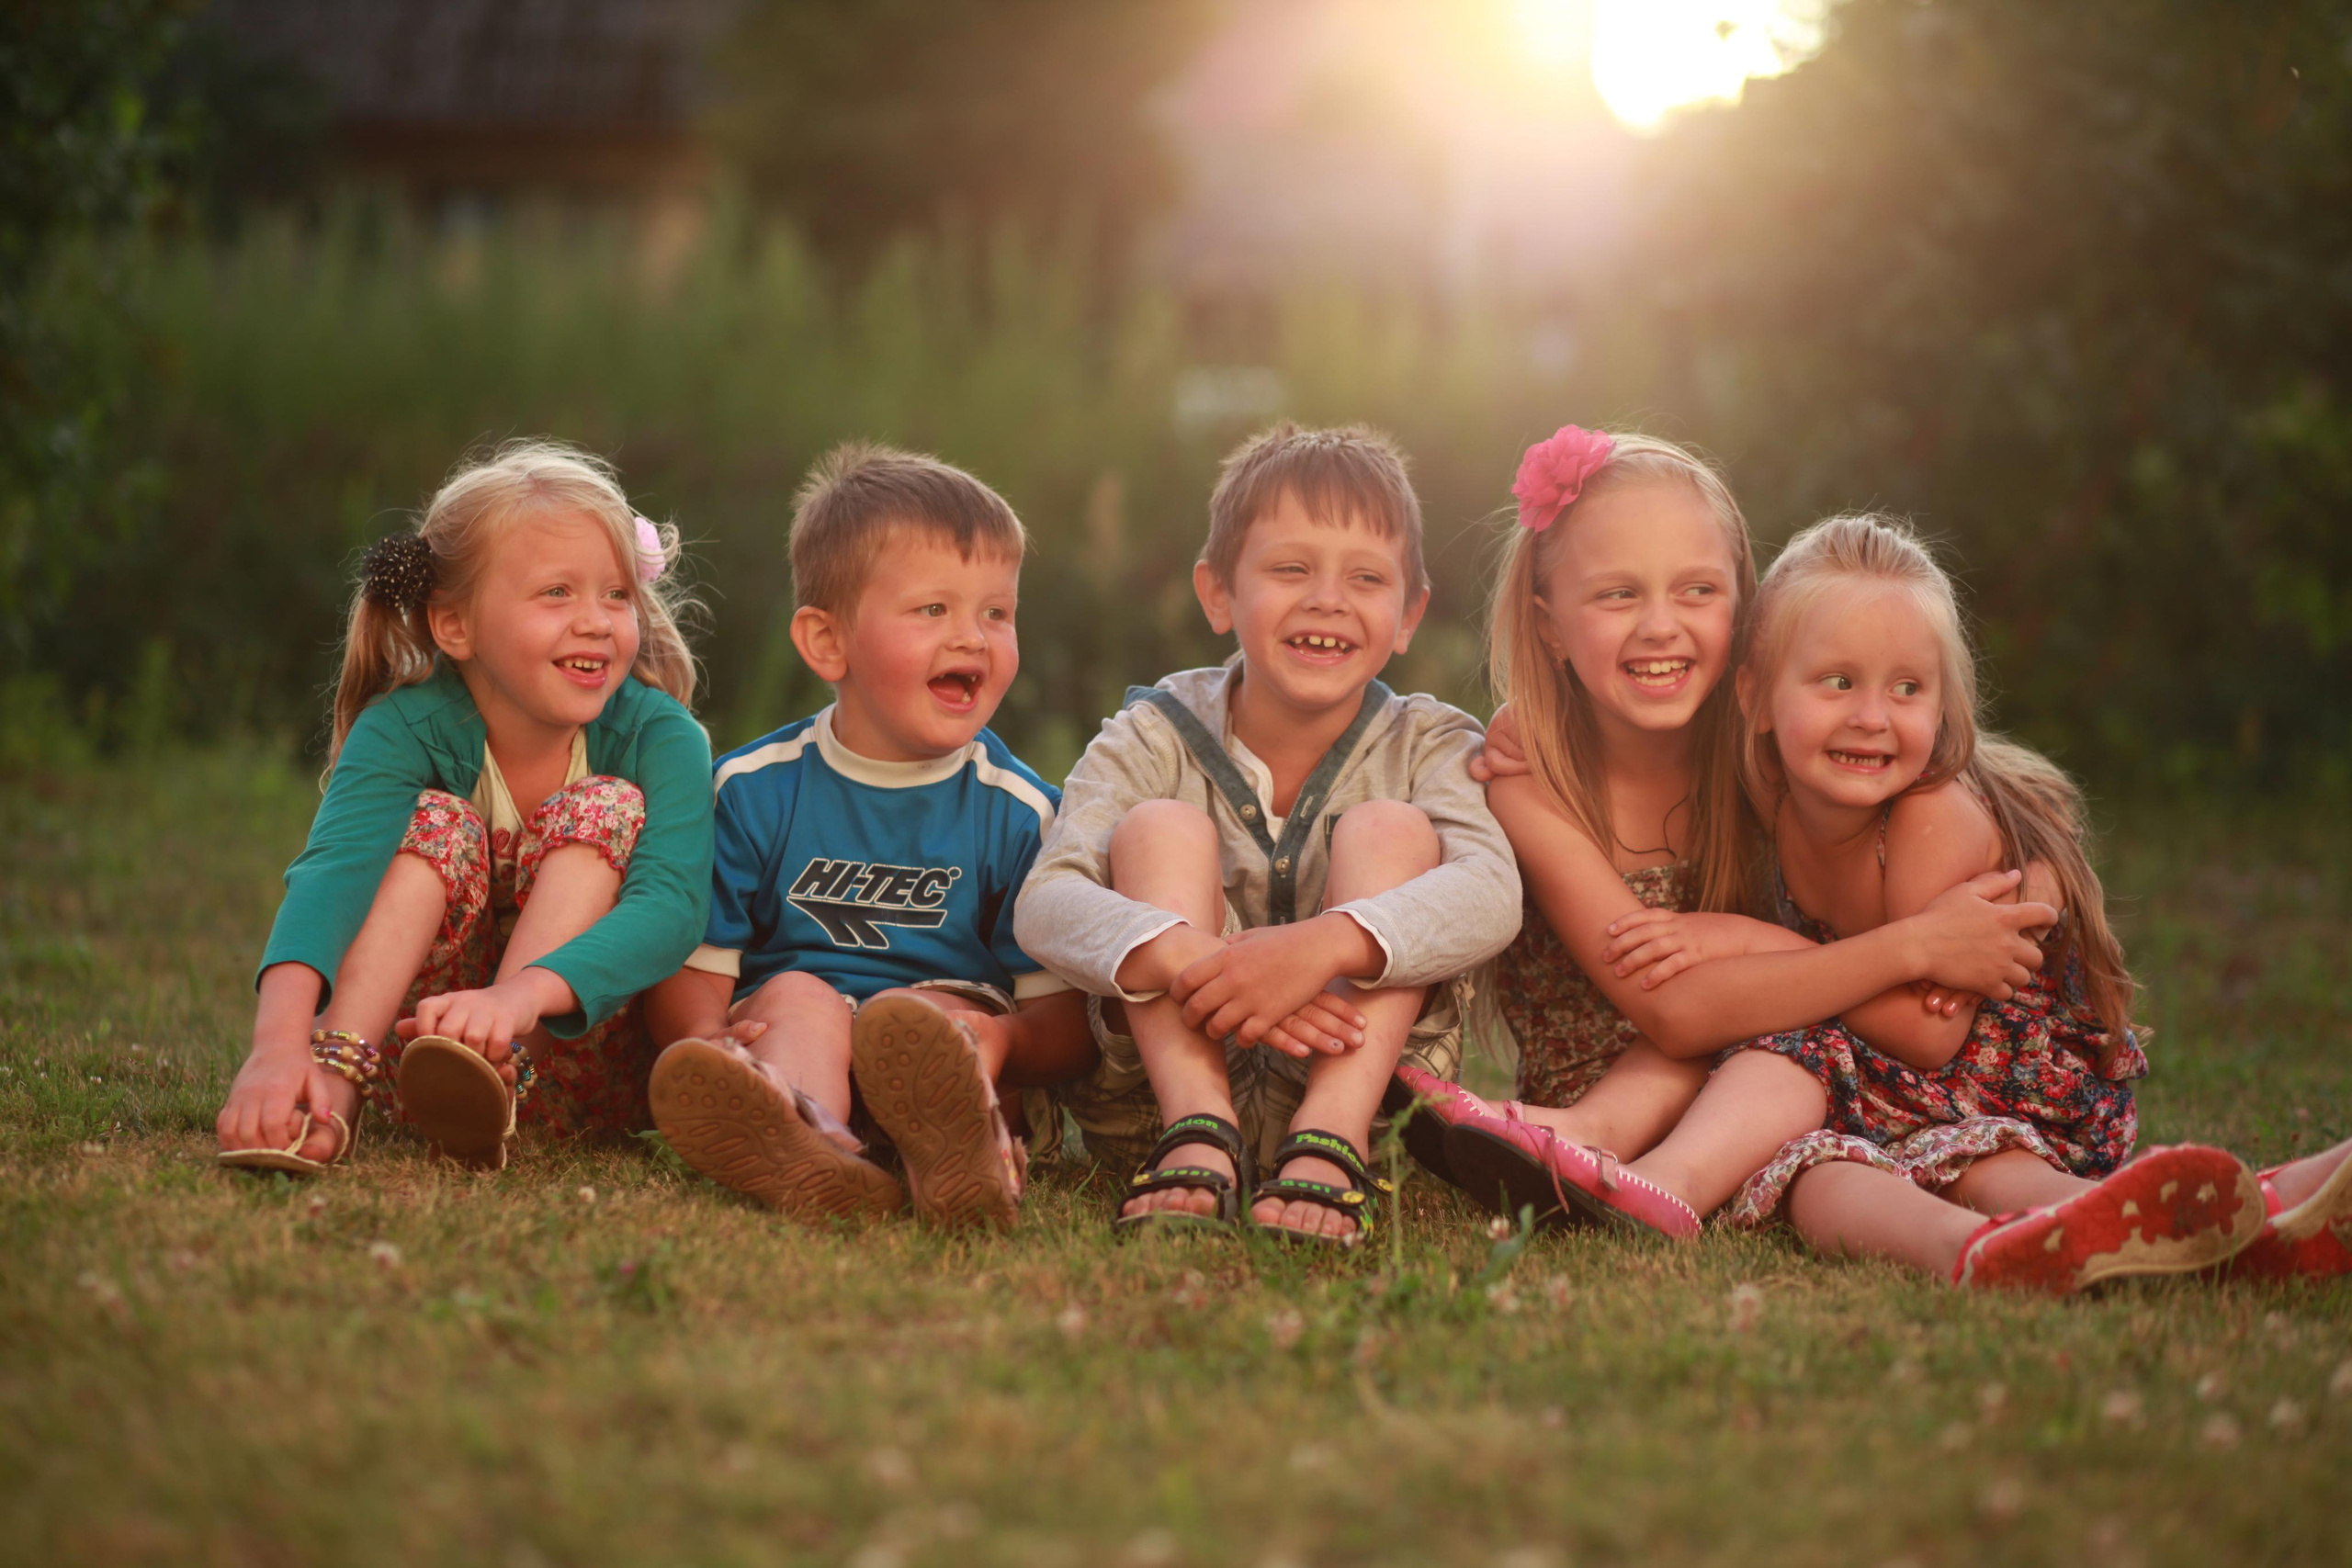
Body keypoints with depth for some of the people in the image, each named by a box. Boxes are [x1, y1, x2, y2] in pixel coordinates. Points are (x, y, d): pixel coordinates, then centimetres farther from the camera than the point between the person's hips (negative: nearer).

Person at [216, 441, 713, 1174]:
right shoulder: (405, 729, -15)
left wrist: (524, 992, -55)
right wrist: (281, 1041, -55)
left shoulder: (660, 736, -16)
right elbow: (333, 868, -34)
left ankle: (494, 1068, -41)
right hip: (405, 1044, 0)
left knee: (603, 809, -22)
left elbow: (670, 903, -34)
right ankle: (336, 1076, -39)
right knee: (438, 823, -22)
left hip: (587, 1069, 0)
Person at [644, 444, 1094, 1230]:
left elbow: (1066, 1018, 2)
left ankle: (953, 1145, -69)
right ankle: (804, 1143, -65)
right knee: (797, 998, -29)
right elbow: (690, 968, 4)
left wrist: (1002, 1038, -23)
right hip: (785, 1043, 1)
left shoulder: (1018, 811, 6)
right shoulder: (752, 789, 8)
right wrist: (708, 1042, -21)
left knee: (911, 1015, -31)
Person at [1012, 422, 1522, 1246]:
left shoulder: (1427, 743, 0)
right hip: (1163, 1084, 0)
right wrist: (1189, 958, -41)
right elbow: (1047, 902, -19)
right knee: (1160, 828, -16)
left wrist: (1325, 944, -43)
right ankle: (1197, 1137, -34)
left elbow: (1490, 891, -23)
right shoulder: (1156, 736, -1)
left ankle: (1329, 1143, -35)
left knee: (1392, 830, -16)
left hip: (1357, 1077, 0)